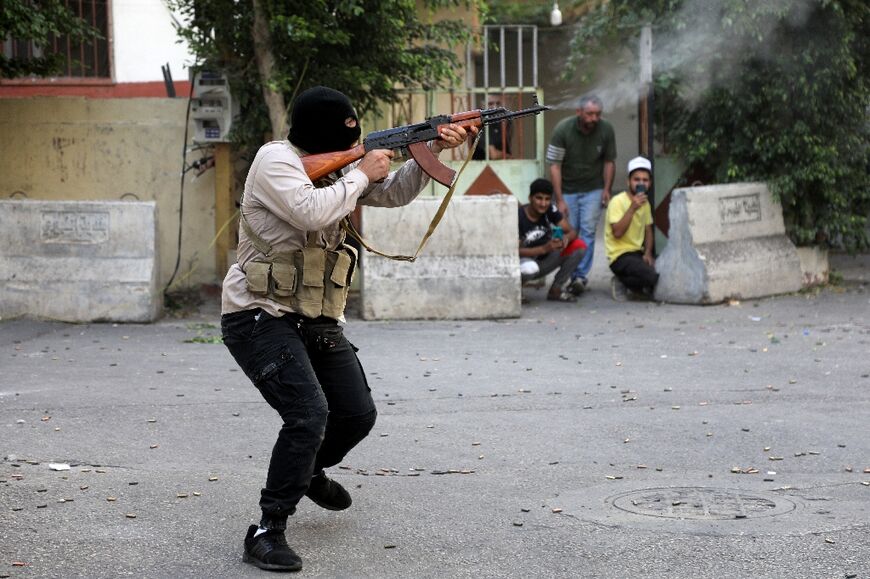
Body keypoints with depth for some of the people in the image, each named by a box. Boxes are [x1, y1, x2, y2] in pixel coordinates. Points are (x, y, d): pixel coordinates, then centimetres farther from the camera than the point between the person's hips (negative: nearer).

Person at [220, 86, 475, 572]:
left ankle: (309, 471, 43)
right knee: (309, 414, -24)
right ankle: (269, 532, -14)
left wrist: (432, 151, -3)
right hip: (260, 317, -8)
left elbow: (395, 193, 12)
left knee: (359, 414, 11)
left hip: (316, 321, 9)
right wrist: (361, 174, -15)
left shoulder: (337, 167, 9)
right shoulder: (276, 159, -14)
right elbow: (311, 211, -29)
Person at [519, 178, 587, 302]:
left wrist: (566, 239, -32)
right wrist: (544, 248, -35)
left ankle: (556, 289, -3)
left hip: (543, 261, 6)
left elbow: (572, 232, -6)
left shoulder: (550, 210, -6)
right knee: (530, 268, -42)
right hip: (524, 261, -6)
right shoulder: (519, 217, -21)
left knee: (579, 246, -12)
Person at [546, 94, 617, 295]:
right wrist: (560, 200, -17)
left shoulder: (606, 130, -10)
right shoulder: (563, 130, -17)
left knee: (588, 231, -9)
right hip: (567, 190, -1)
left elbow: (609, 161, 4)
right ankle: (570, 276, 9)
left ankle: (581, 276, -8)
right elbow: (555, 166, -15)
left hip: (593, 190, 1)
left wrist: (607, 190, -5)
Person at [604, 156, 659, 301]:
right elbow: (617, 233, -21)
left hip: (638, 253, 8)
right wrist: (632, 208, -26)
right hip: (620, 256, -8)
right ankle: (623, 283, -2)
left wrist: (648, 253, 0)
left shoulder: (645, 203, 12)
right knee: (655, 276, -29)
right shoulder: (618, 201, -11)